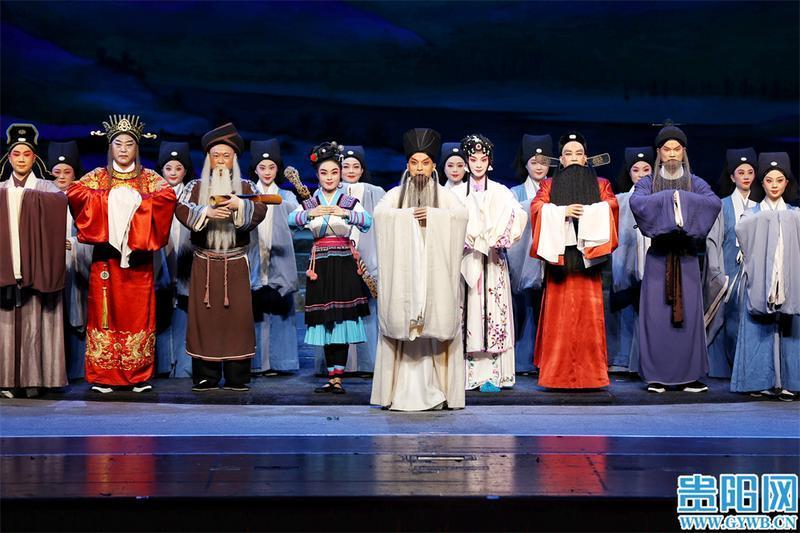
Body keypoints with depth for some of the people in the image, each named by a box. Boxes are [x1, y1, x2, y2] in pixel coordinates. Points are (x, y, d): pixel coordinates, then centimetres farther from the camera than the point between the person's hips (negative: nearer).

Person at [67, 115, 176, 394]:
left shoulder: (149, 178, 9)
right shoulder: (98, 176, 11)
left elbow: (168, 196, -11)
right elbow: (74, 192, -6)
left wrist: (136, 203, -17)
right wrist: (109, 199, -13)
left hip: (138, 255, 0)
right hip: (106, 255, 0)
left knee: (138, 313, -1)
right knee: (105, 312, -1)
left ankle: (140, 376, 6)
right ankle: (103, 376, 5)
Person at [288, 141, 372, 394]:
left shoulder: (351, 203, 6)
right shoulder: (309, 204, 10)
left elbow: (367, 221, -14)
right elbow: (292, 219, -11)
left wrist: (345, 213, -31)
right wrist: (311, 213, -30)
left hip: (344, 266, -2)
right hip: (320, 268, 2)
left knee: (341, 320, -6)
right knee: (324, 321, 3)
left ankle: (337, 377, -3)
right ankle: (333, 377, 11)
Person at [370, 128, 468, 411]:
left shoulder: (444, 195, 9)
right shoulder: (396, 194, 10)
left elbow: (461, 214, -9)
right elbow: (380, 213, -9)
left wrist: (432, 215, -18)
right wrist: (410, 215, -14)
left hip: (435, 273, 0)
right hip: (402, 273, 0)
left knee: (435, 328, -6)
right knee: (401, 325, -6)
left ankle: (435, 391, -1)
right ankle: (401, 391, -2)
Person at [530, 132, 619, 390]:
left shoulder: (600, 184, 17)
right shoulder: (549, 185, 16)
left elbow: (610, 206, -2)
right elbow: (536, 207, -2)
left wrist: (584, 213, -14)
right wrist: (563, 211, -15)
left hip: (588, 255, 0)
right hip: (559, 256, 0)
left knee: (589, 313, -6)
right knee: (559, 314, -5)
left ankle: (589, 373, -2)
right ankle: (557, 374, -2)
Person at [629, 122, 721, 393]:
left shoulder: (695, 183, 9)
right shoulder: (648, 182, 7)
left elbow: (714, 203, -11)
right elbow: (636, 202, -16)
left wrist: (680, 199, -16)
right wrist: (671, 197, -18)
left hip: (686, 258, 1)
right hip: (658, 257, -1)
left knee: (688, 314, -1)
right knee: (656, 315, -3)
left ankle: (689, 376, 5)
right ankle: (656, 376, 3)